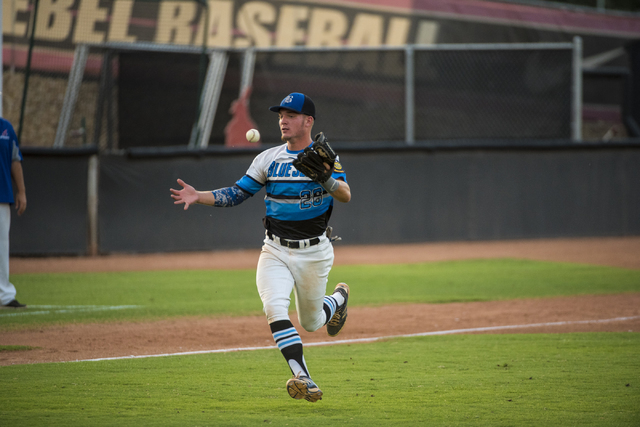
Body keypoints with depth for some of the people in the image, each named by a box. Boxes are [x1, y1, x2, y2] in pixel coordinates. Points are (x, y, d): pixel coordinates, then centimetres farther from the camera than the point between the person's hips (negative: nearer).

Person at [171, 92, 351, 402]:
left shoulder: (324, 157, -8)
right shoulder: (268, 159, 4)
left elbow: (346, 196, -21)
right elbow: (236, 194, 4)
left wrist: (326, 178, -42)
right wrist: (198, 197, -11)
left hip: (314, 252, -2)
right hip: (275, 250, 2)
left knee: (311, 323, 12)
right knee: (275, 308, -24)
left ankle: (339, 297, 47)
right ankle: (303, 379, -31)